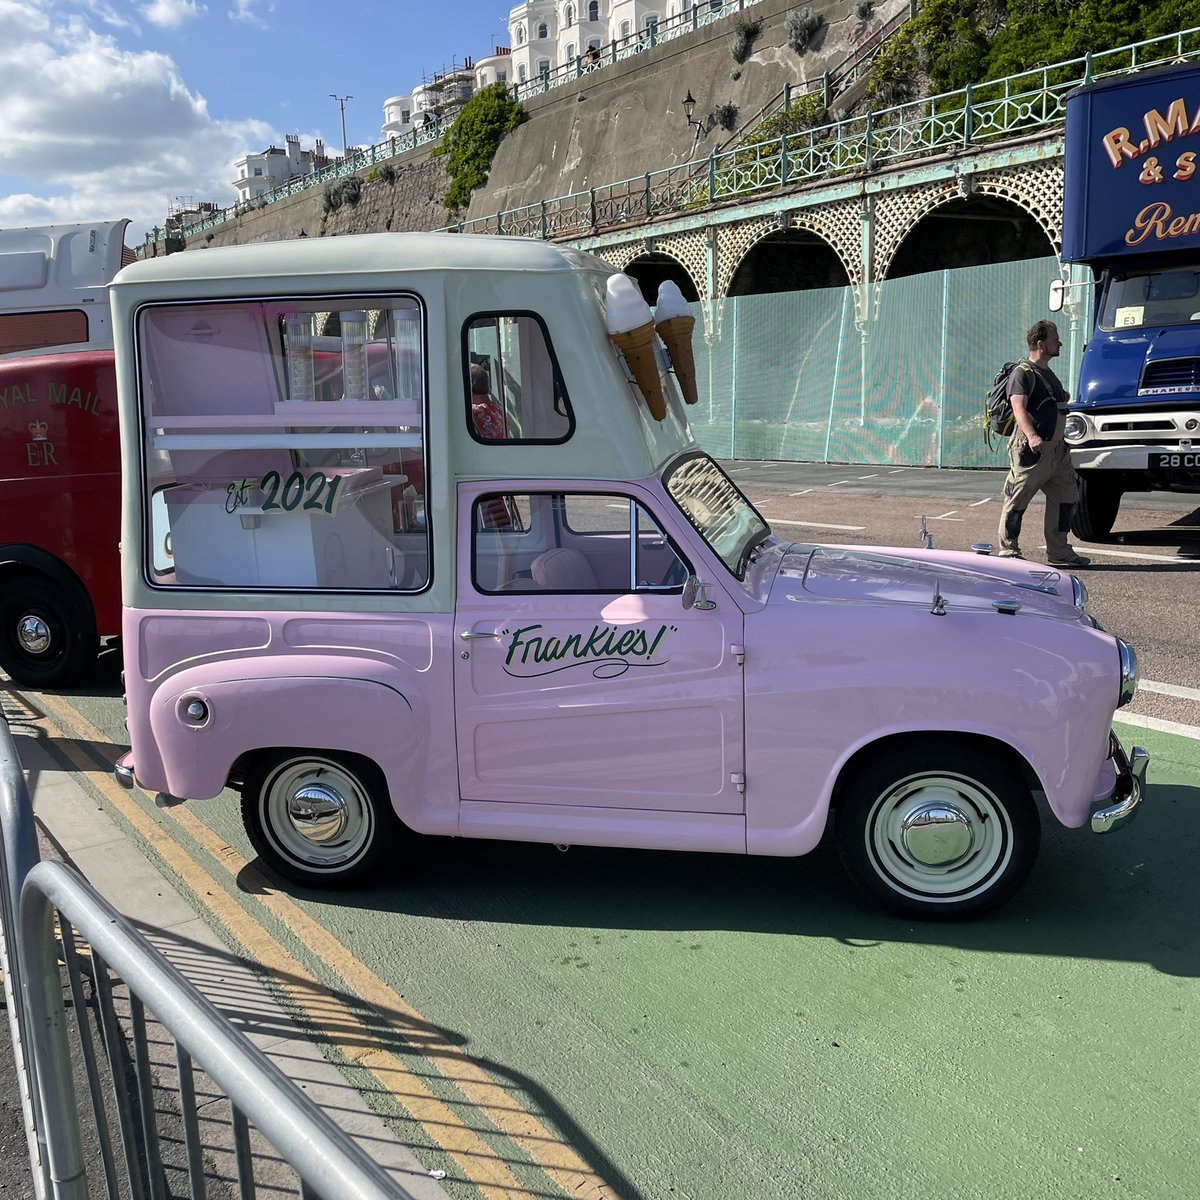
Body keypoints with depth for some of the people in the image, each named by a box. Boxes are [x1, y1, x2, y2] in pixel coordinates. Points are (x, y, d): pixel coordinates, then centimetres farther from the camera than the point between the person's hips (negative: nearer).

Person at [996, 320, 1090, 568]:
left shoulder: (1048, 373, 20)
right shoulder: (1023, 373, -10)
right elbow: (1019, 408, -26)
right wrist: (1031, 435, -39)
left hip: (1056, 448, 10)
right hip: (1030, 449, -9)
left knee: (1067, 496, 9)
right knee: (1017, 501, -3)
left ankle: (1058, 552, 16)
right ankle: (1009, 552, 6)